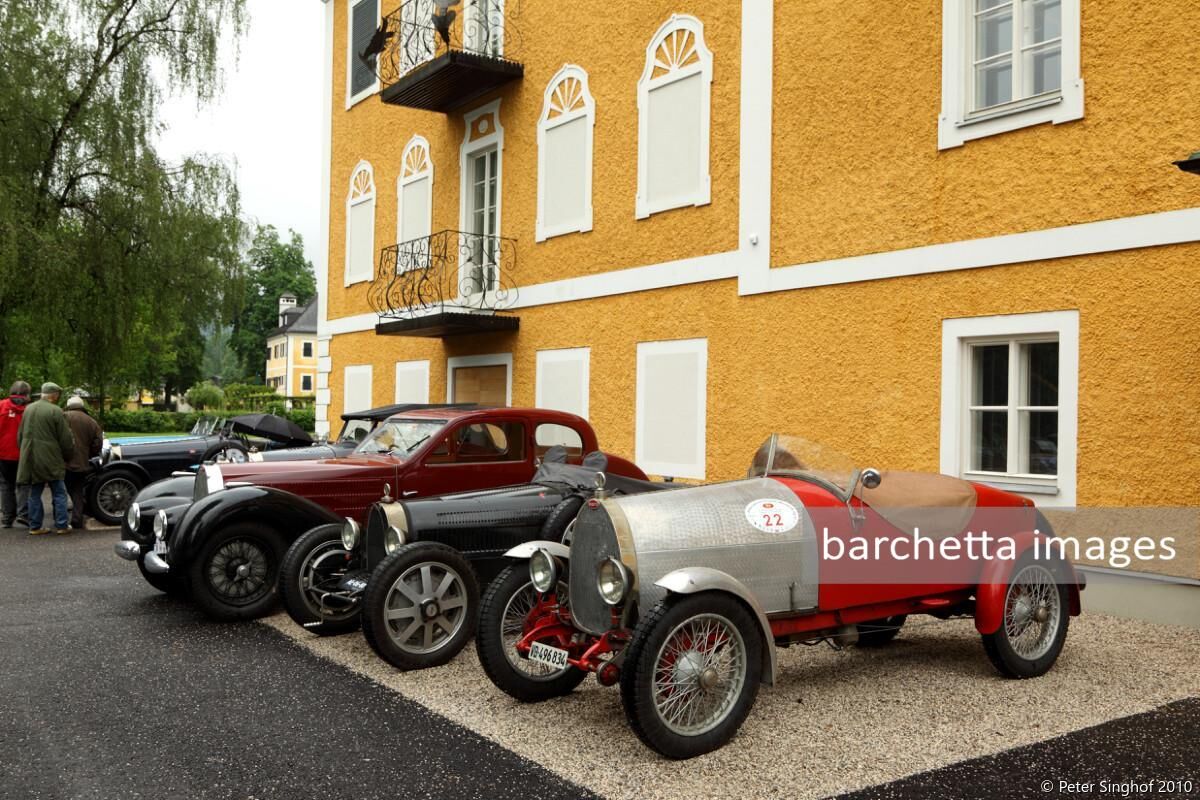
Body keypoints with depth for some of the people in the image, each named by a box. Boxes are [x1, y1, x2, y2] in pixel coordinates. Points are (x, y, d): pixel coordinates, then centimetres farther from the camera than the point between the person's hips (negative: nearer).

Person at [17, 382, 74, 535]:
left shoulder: (29, 409, 9)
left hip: (30, 459, 6)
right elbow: (66, 438, -9)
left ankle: (35, 526, 13)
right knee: (59, 493, 4)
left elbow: (20, 434, 16)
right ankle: (62, 525, 3)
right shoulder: (56, 411, -11)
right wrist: (67, 456, 6)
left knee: (34, 493, 12)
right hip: (50, 459, -6)